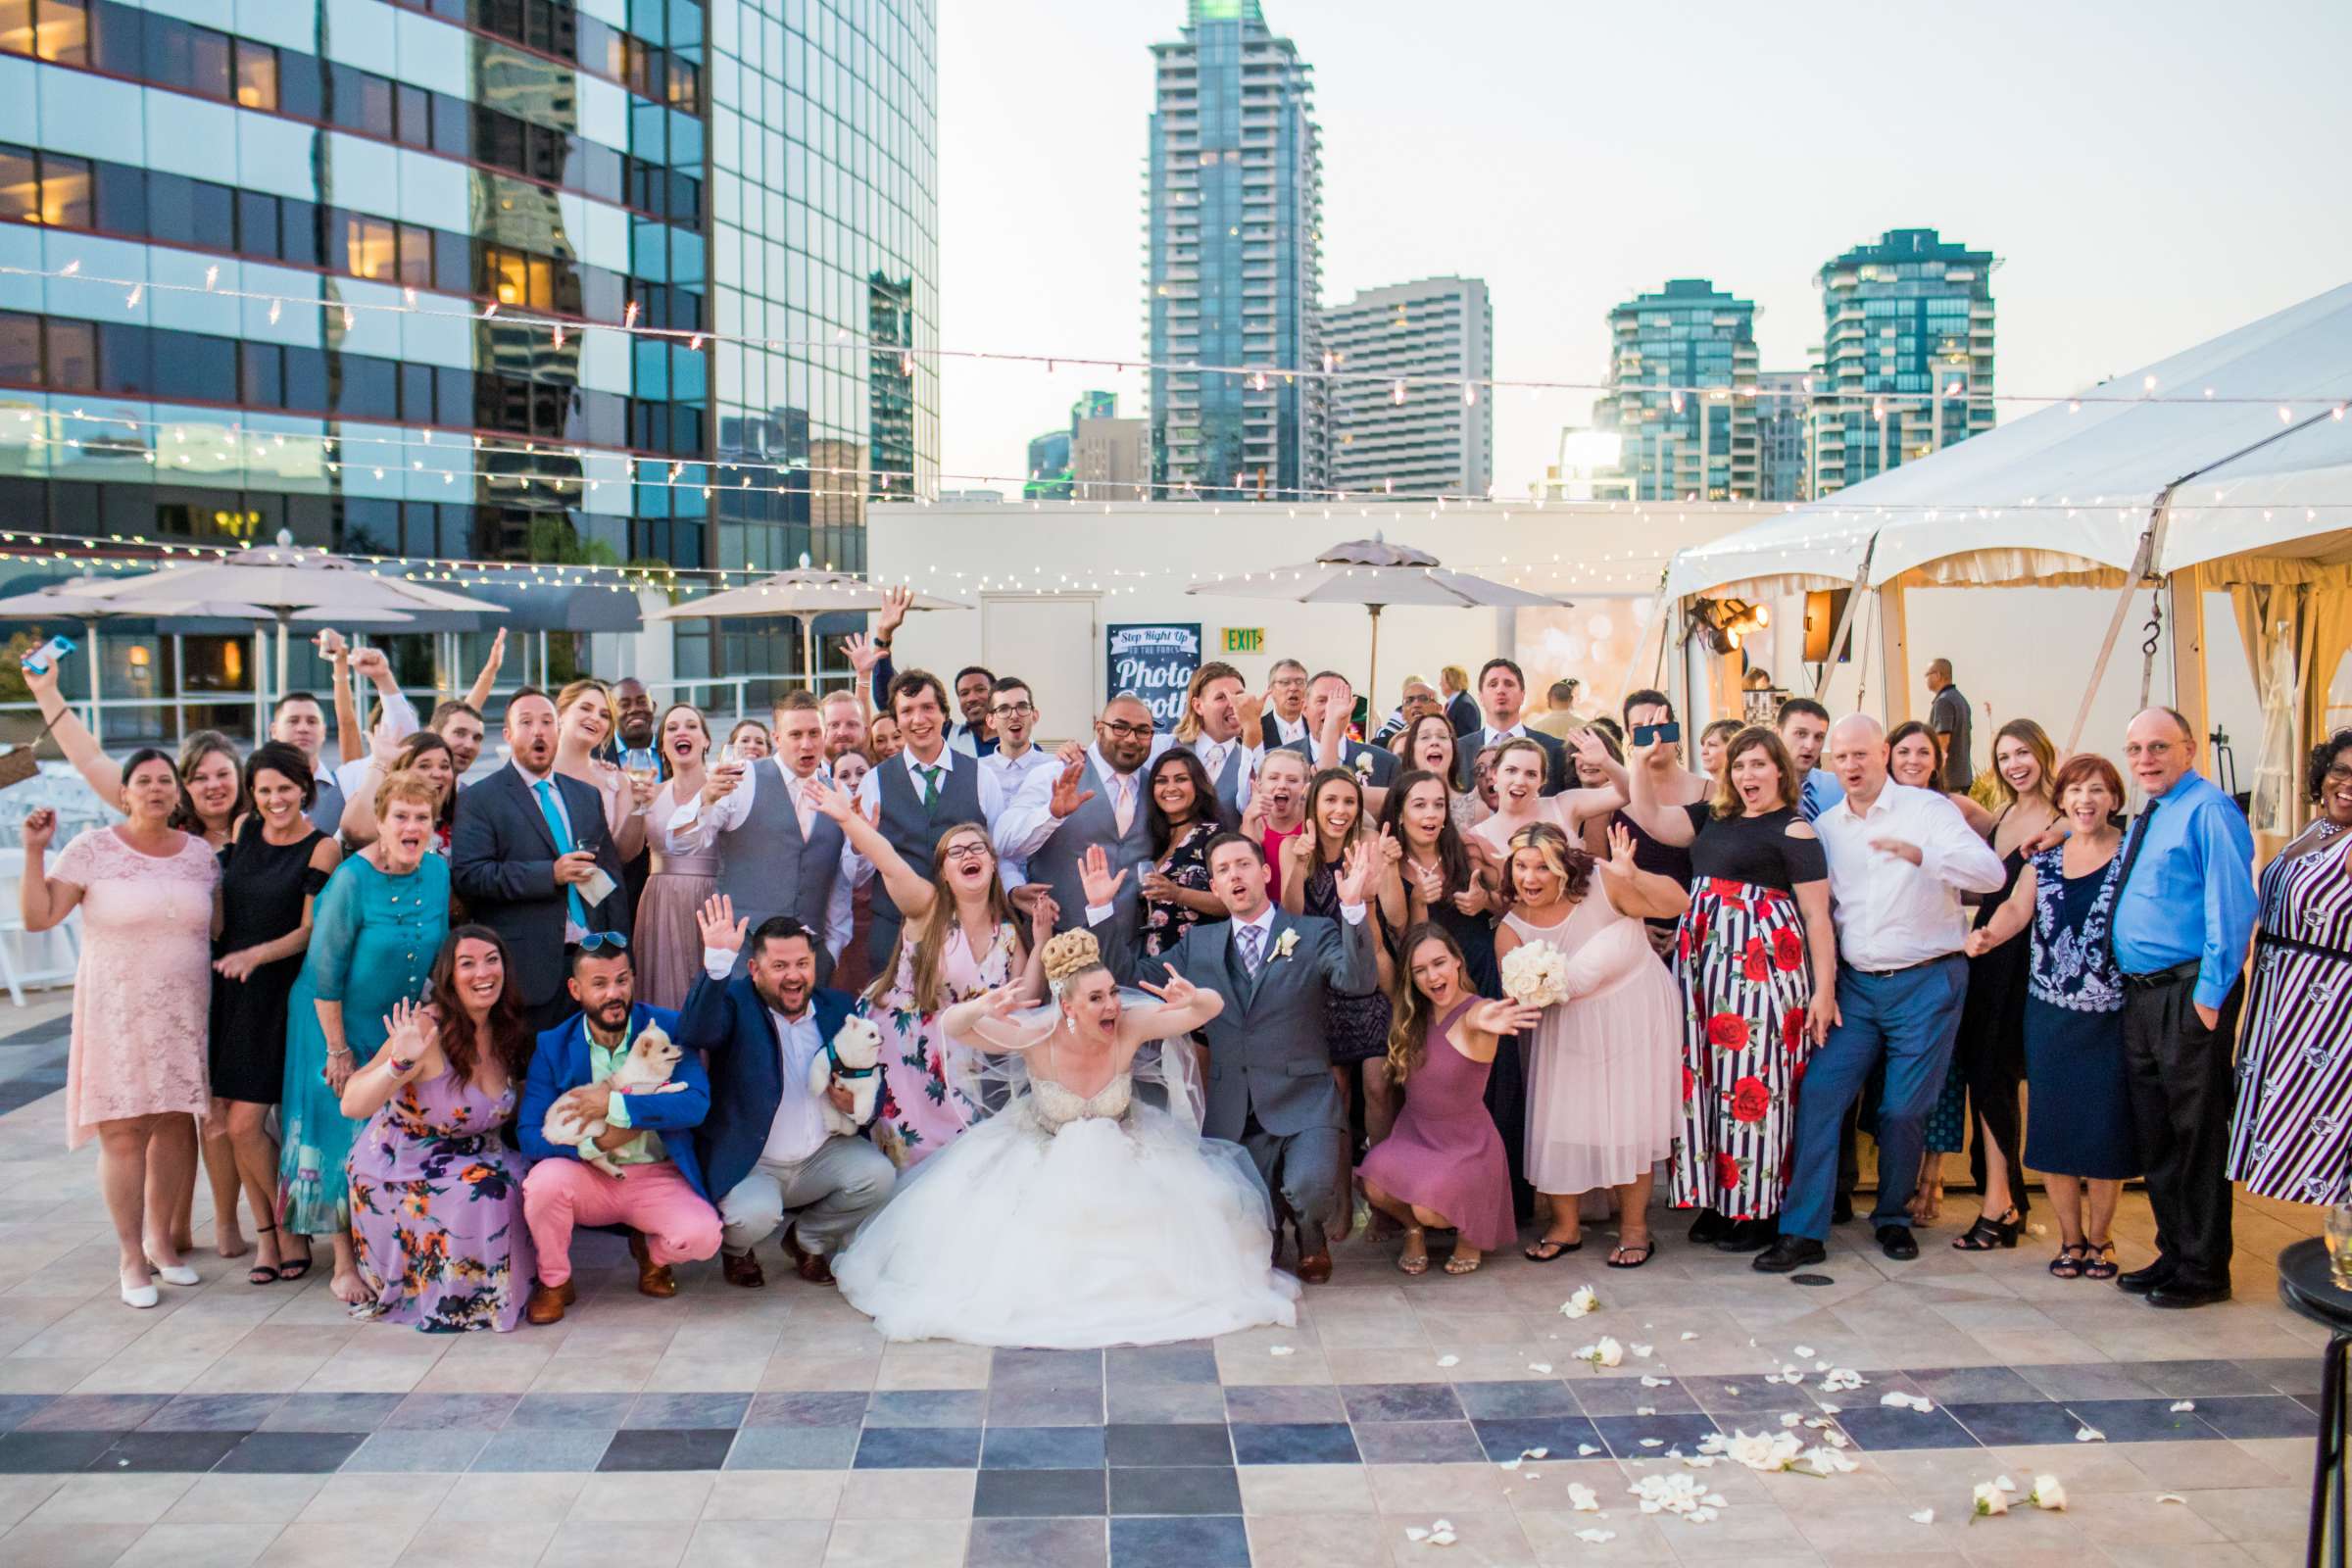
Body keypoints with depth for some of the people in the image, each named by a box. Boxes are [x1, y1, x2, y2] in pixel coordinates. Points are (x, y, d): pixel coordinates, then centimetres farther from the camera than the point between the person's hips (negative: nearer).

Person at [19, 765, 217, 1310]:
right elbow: (37, 916, -5)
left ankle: (161, 1239, 23)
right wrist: (35, 851, -12)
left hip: (184, 1014, 3)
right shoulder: (93, 849, -3)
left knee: (176, 1122, 6)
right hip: (117, 1014, -3)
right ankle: (132, 1257, 8)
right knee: (123, 1131, -4)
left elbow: (220, 928, 13)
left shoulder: (201, 854, 7)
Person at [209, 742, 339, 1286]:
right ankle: (267, 1234, 16)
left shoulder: (321, 849, -7)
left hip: (276, 995, -5)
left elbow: (310, 931, -10)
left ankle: (288, 1228, 11)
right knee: (222, 1118, 3)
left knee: (244, 1123, -9)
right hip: (227, 988, 5)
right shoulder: (244, 830, 9)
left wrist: (256, 955, -22)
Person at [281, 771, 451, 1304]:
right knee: (345, 1134, -1)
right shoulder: (353, 879, -20)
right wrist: (338, 1050, -14)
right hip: (340, 1022, -5)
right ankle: (345, 1265, 9)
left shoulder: (438, 871, -4)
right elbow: (324, 971, -16)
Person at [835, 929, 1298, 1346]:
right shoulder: (1037, 1037, -27)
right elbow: (950, 1024, -32)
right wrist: (980, 1010, -56)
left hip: (1120, 1155, 1)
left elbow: (1213, 1007, -26)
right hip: (1044, 1155, -1)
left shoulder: (1130, 1027, -24)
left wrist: (1193, 1000, -51)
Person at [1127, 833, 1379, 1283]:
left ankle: (1311, 1236, 8)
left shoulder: (1315, 933, 2)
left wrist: (1353, 907, -30)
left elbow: (1357, 980, -16)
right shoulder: (1198, 944, 11)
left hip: (1304, 1103, -3)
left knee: (1308, 1188, -30)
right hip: (1235, 1113, 3)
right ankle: (1274, 1242, 41)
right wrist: (1100, 908, 0)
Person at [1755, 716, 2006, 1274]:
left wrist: (1919, 853, -32)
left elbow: (1991, 873, -16)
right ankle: (1802, 1231, -3)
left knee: (1904, 1110, 1)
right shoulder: (1825, 827, 9)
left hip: (1926, 982, -3)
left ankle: (1893, 1218, 24)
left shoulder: (1927, 809, -3)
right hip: (1856, 985, 3)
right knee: (1819, 1093, -8)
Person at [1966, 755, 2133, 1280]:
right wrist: (1988, 936, -20)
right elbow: (2016, 908, 1)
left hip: (2111, 1015, -3)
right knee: (2052, 1125, 4)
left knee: (2105, 1125, 1)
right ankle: (2070, 1236, 20)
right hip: (2050, 1013, 3)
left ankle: (2099, 1236, 20)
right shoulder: (2043, 858, 9)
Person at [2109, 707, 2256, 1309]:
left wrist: (2211, 994, -19)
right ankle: (2173, 1254, 26)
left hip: (2190, 994, -9)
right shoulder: (2145, 820, 16)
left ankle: (2204, 1271, 10)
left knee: (2197, 1133, 0)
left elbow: (2231, 908, -17)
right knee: (2154, 1133, 15)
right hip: (2140, 992, 9)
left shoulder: (2209, 811, -11)